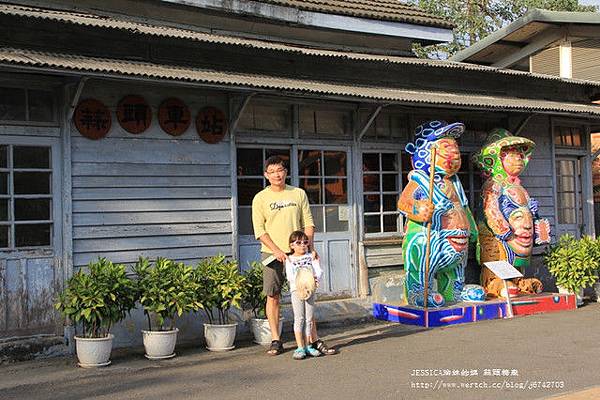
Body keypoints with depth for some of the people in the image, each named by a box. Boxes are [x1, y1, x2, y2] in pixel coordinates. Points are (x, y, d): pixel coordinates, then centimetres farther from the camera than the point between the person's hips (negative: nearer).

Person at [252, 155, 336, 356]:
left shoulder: (299, 194, 8)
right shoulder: (260, 198, 2)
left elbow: (308, 223, 8)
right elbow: (259, 230, -3)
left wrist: (310, 247, -5)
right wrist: (276, 250, -14)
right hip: (272, 254, -1)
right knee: (272, 296, 1)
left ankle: (314, 339, 5)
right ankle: (276, 340, 12)